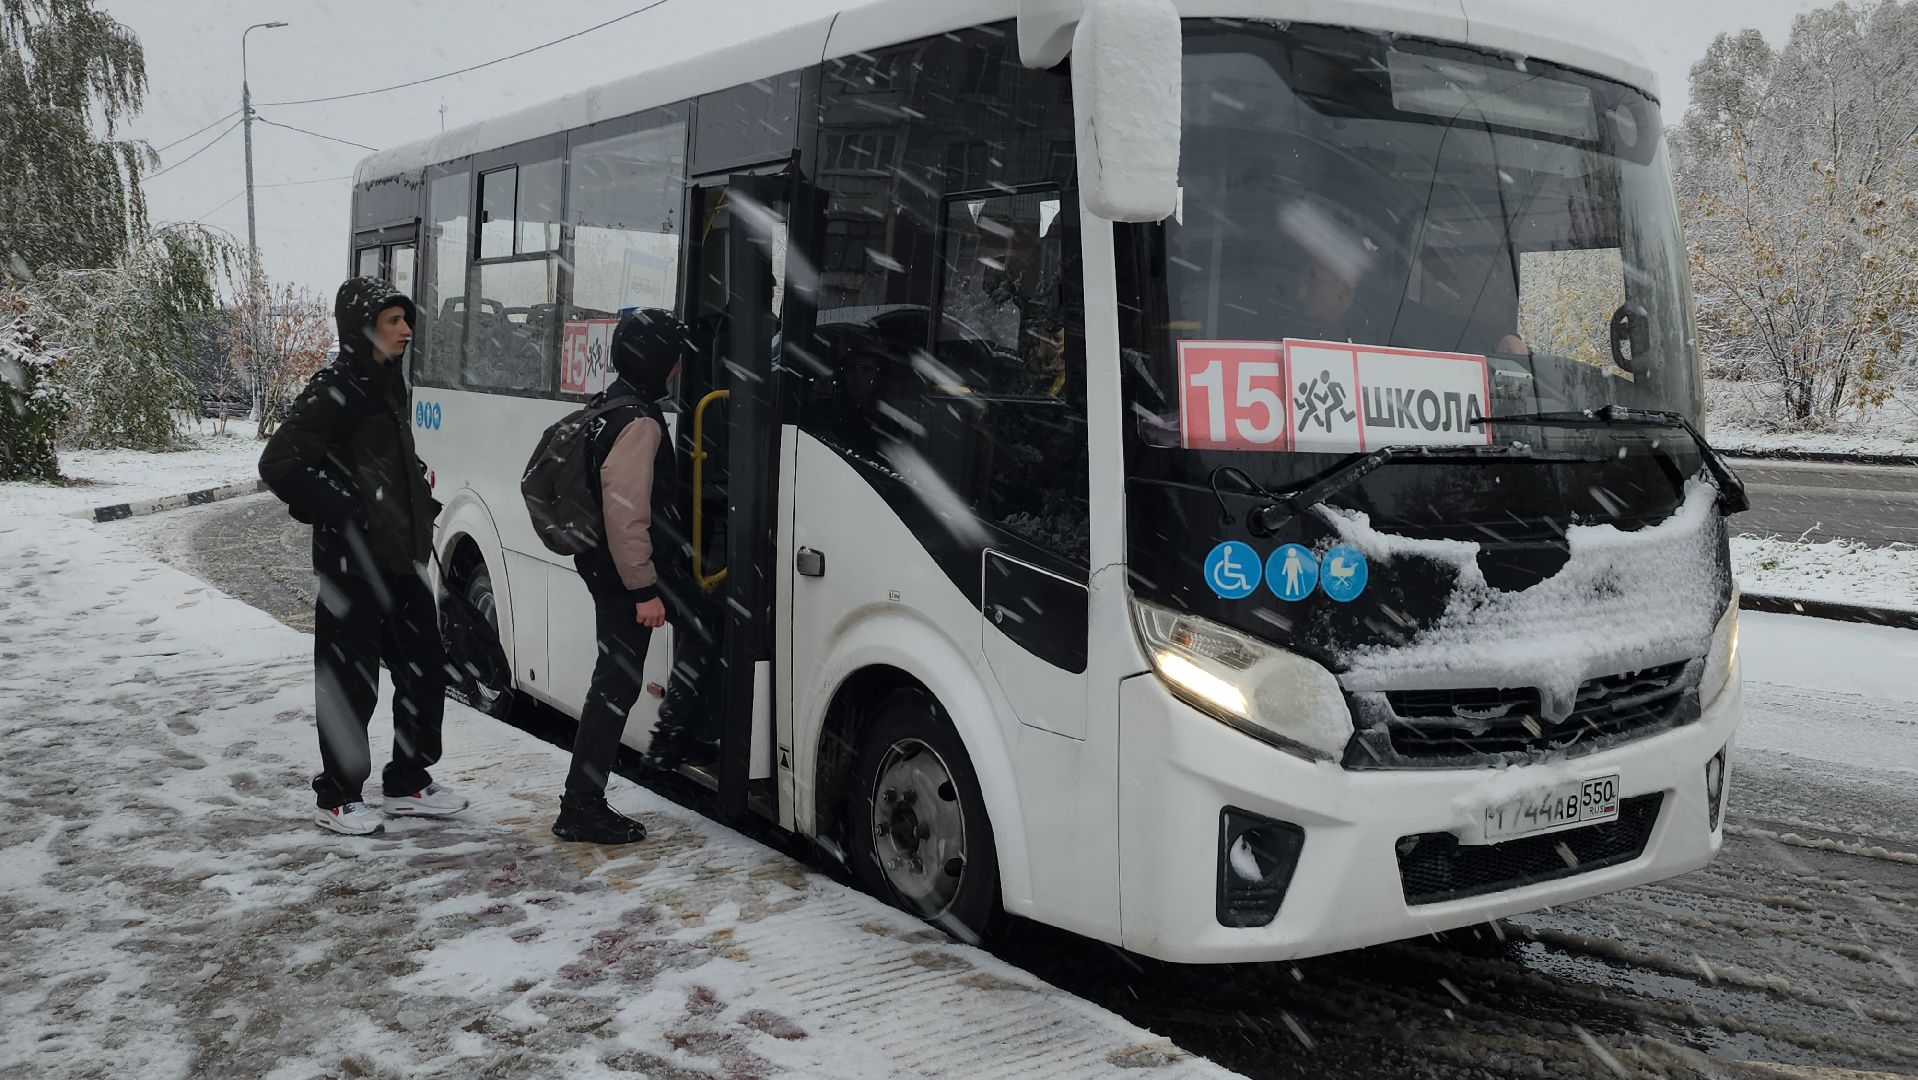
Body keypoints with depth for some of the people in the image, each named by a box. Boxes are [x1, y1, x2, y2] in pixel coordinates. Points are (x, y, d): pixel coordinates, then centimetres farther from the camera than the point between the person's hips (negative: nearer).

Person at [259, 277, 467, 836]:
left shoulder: (389, 383, 13)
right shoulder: (334, 390, -14)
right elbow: (279, 464, -19)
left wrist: (423, 504, 13)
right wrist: (342, 513, -17)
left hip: (402, 555, 9)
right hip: (353, 563, -9)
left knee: (424, 668, 13)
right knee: (351, 682, 0)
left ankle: (408, 781, 26)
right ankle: (338, 796, 14)